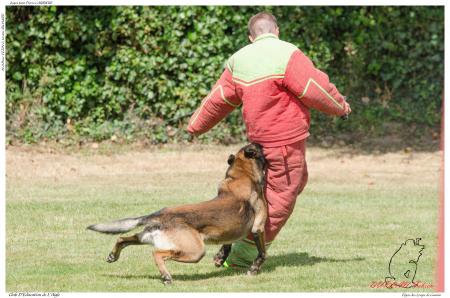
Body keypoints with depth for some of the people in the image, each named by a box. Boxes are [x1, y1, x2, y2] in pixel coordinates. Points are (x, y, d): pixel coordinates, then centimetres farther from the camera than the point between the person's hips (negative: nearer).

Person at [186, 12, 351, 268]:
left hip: (260, 136, 8)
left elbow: (220, 98, 13)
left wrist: (197, 126, 26)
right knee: (281, 197, 1)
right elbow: (315, 89, -16)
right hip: (285, 139, -8)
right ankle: (243, 254, 3)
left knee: (298, 180, 24)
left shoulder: (239, 59, 5)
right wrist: (340, 106, 2)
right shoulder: (287, 55, -16)